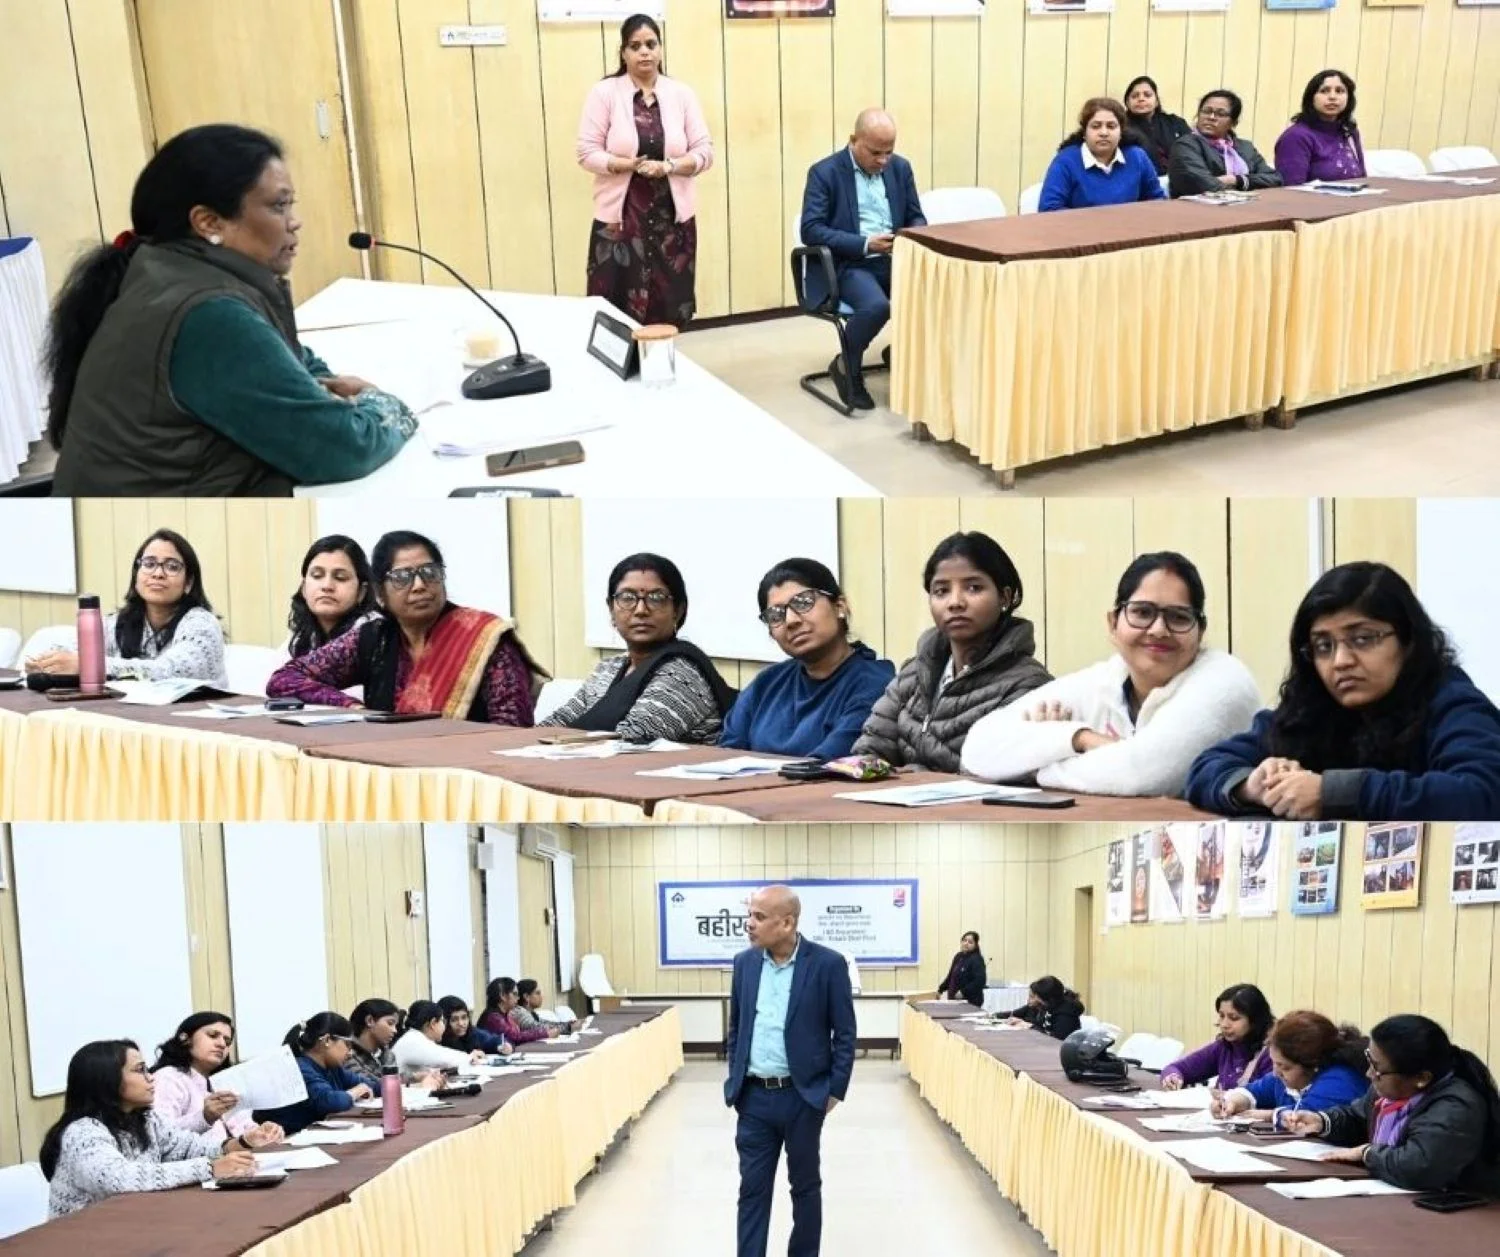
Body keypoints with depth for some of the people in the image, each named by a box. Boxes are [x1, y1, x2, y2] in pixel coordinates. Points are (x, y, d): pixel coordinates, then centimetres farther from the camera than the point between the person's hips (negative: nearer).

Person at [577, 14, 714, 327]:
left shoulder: (682, 93, 6)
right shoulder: (604, 92, 0)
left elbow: (704, 152, 3)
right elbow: (587, 153, -4)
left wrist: (668, 166, -15)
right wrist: (629, 165, -19)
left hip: (673, 218, 2)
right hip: (620, 218, -2)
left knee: (668, 310, 2)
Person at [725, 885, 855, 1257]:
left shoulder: (827, 963, -11)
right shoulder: (744, 962, 2)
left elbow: (845, 1033, -5)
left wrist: (834, 1090, -7)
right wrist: (735, 1080, 9)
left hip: (803, 1096, -3)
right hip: (754, 1097, 3)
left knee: (805, 1186, 11)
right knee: (752, 1189, 5)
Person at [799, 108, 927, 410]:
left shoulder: (901, 167, 11)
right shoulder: (824, 172, -5)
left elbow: (916, 218, 17)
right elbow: (811, 230, -12)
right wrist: (865, 244, -22)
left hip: (896, 259, 5)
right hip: (848, 264, -5)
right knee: (876, 306, -35)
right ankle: (846, 367, -6)